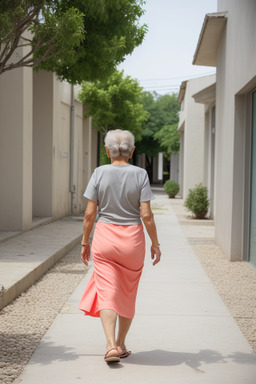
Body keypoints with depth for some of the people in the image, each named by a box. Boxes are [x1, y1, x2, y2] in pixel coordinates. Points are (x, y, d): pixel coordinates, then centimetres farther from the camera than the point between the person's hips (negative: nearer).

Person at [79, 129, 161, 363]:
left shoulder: (100, 173, -4)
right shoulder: (140, 174, -5)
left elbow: (90, 213, -4)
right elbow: (146, 214, -9)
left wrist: (85, 242, 8)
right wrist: (155, 244, 1)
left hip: (104, 237, -1)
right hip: (132, 239, 1)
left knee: (106, 293, 0)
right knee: (128, 294, 15)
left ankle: (111, 345, -15)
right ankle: (121, 345, 25)